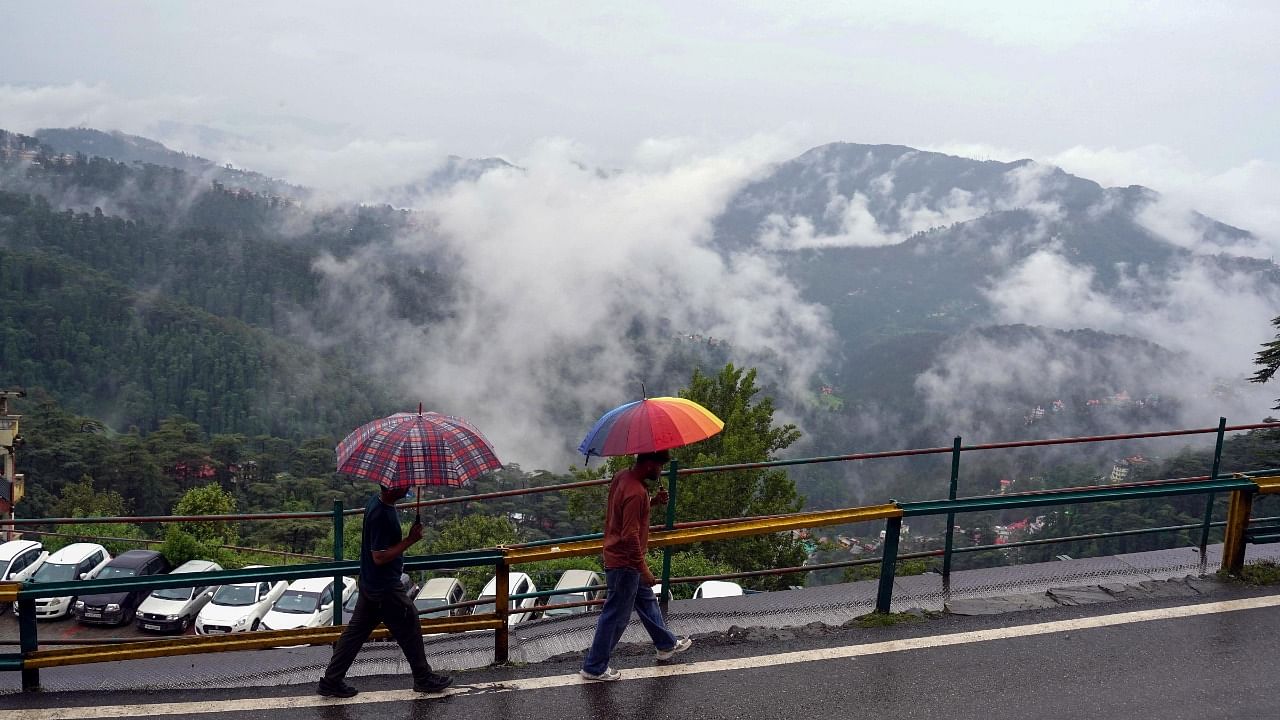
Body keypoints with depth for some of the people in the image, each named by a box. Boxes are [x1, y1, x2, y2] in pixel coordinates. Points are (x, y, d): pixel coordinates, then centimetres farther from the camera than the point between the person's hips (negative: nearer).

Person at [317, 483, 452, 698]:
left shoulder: (377, 502, 2)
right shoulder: (381, 515, -28)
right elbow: (380, 557, -26)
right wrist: (410, 540, -23)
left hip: (371, 585, 9)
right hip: (385, 589, -9)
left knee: (356, 631, 15)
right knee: (409, 629, 7)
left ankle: (331, 681, 22)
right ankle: (424, 678, 22)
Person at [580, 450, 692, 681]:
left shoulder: (623, 476, 0)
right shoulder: (635, 492, -29)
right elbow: (630, 536, -29)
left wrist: (653, 502, 2)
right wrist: (643, 569, -20)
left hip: (617, 556, 10)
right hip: (624, 563, -10)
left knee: (646, 600, 25)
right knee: (616, 615, 4)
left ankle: (666, 645, 44)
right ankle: (594, 668, 18)